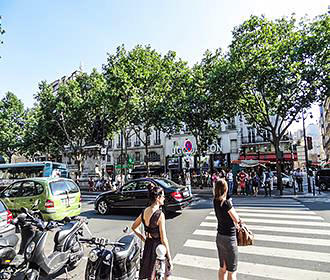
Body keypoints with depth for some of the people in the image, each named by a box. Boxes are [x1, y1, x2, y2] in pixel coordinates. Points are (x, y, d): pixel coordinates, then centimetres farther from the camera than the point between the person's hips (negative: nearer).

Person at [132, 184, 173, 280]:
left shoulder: (144, 212, -3)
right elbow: (163, 239, -21)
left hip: (148, 245, 6)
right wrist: (169, 259, -13)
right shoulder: (160, 214, -24)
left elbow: (134, 227, 11)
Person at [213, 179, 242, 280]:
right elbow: (237, 220, -13)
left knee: (222, 268, 22)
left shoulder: (215, 201, -5)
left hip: (219, 237, 7)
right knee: (231, 271, 11)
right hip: (229, 238, -7)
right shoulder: (226, 203, -23)